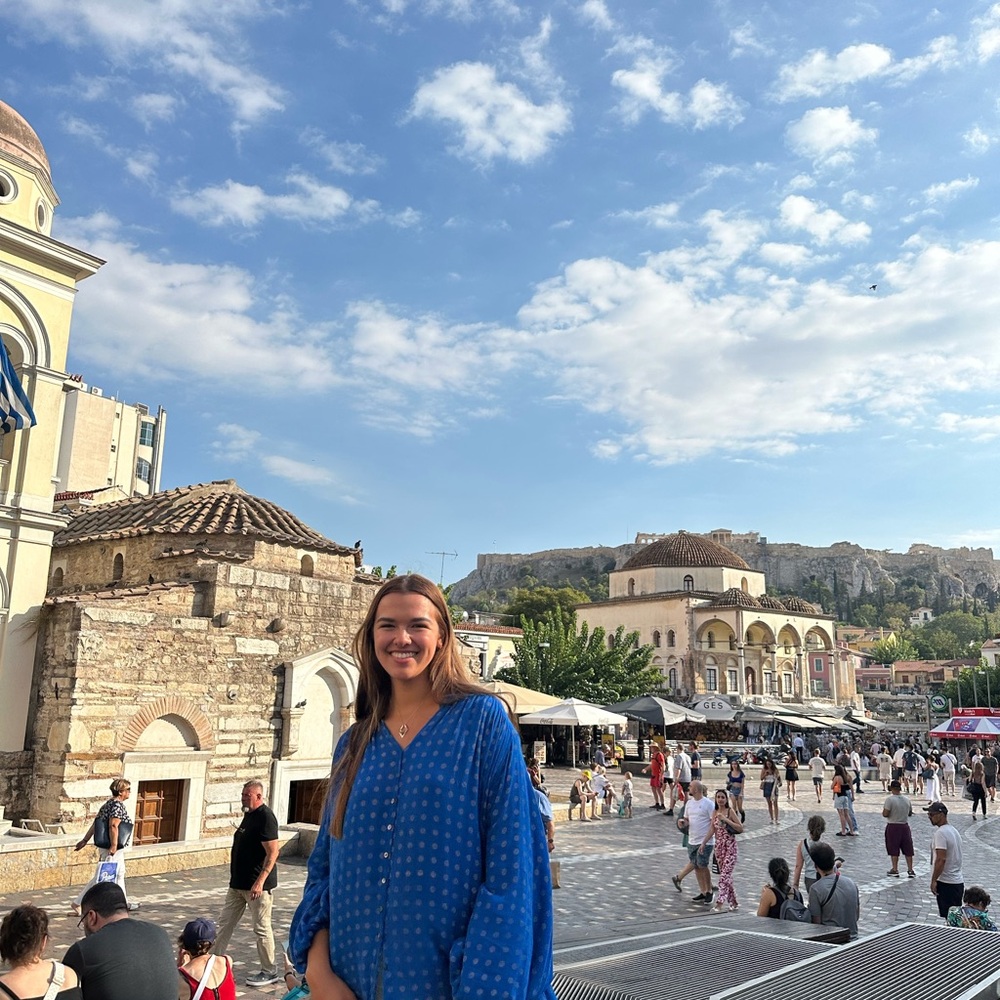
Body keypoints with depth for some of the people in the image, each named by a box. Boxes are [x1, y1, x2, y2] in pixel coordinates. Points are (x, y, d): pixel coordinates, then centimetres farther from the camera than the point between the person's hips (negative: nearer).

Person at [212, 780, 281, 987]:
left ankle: (270, 972, 13)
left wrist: (260, 881, -27)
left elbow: (272, 853, -23)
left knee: (261, 928, 1)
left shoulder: (266, 817, -18)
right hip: (238, 883, 9)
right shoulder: (249, 815, 11)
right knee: (225, 923, 14)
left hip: (257, 885, -9)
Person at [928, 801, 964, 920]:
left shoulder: (940, 833, -18)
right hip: (958, 882, 9)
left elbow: (941, 859, -24)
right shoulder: (954, 830, 13)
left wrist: (934, 880, -19)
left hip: (946, 883, -9)